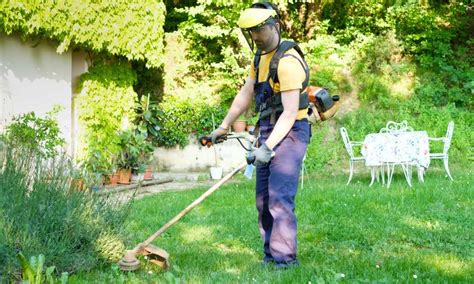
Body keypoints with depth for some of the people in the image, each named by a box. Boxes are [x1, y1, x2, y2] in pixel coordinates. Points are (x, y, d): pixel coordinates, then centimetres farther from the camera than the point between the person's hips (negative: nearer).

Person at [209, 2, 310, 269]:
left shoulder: (288, 62, -18)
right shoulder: (260, 57, 13)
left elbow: (290, 112, -24)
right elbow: (245, 95, 18)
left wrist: (268, 147, -28)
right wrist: (224, 127, 18)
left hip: (289, 133, -10)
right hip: (269, 131, 10)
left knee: (280, 197, -13)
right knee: (263, 198, 11)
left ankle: (284, 259, -7)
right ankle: (270, 254, 19)